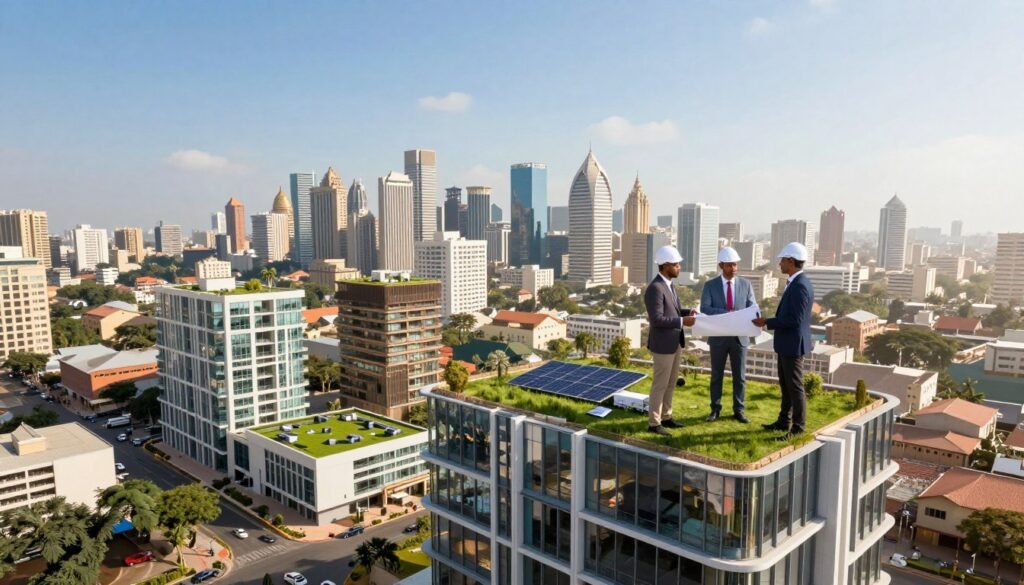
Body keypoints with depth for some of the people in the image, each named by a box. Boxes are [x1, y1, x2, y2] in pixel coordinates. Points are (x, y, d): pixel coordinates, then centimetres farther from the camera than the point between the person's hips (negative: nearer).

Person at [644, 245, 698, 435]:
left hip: (675, 342, 10)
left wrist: (687, 312, 2)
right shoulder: (655, 288, -22)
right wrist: (682, 321, -23)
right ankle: (653, 423, 11)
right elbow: (657, 319, -26)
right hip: (663, 344, -10)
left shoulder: (668, 285, 10)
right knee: (660, 384, 0)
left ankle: (665, 417, 29)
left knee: (671, 383, 17)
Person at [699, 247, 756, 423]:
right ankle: (715, 410, 19)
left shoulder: (745, 284, 3)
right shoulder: (710, 285, -3)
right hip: (718, 337, -1)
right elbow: (704, 308, -13)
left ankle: (738, 410, 18)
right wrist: (727, 312, -26)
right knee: (716, 375, 8)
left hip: (739, 337, 1)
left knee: (740, 376, 6)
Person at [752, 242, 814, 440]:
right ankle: (784, 421, 30)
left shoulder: (800, 286, -22)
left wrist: (767, 322, -19)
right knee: (785, 385, 18)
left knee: (795, 387, 1)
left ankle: (797, 428, 11)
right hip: (786, 344, 10)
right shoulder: (795, 283, 10)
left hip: (793, 345, -10)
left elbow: (795, 320, -25)